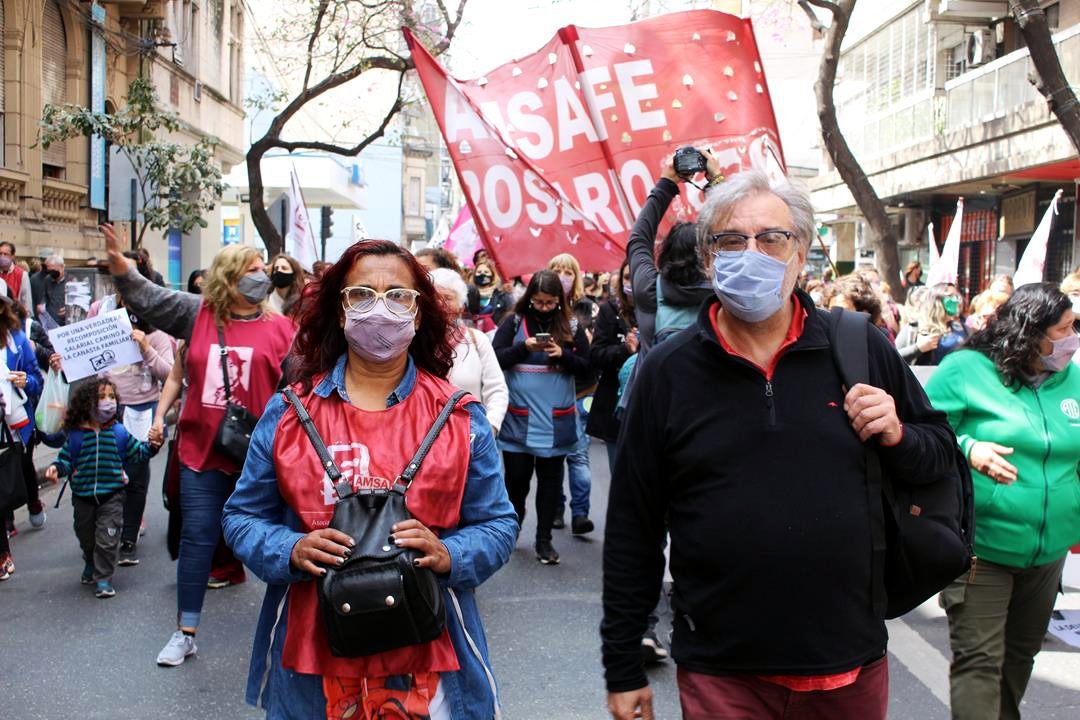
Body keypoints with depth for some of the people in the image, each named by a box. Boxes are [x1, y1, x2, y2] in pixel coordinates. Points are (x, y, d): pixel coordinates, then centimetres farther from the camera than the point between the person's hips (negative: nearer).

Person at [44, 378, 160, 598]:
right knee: (86, 538, 20)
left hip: (111, 496, -1)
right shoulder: (76, 434, -5)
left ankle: (103, 578, 4)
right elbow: (66, 458, 0)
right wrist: (55, 468, -20)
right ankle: (91, 564, 48)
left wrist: (152, 446, -11)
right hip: (83, 496, 2)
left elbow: (137, 452, 6)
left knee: (107, 539, -7)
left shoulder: (118, 432, -3)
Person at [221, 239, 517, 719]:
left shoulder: (460, 417, 1)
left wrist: (448, 556, -17)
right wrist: (291, 551, -14)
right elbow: (244, 516, 6)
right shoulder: (289, 412, 2)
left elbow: (497, 525, 3)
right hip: (310, 652, 1)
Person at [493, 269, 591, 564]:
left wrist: (563, 355, -14)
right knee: (517, 478, 6)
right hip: (518, 418, -1)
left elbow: (587, 367, 3)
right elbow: (495, 358, -6)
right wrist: (526, 346, -18)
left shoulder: (571, 327, 4)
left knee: (550, 479, 7)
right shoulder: (514, 323, 0)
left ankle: (544, 539, 18)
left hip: (555, 420, 1)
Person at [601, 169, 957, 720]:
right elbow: (632, 529, -1)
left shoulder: (863, 349, -1)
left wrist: (898, 437, -12)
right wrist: (623, 669, 1)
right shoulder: (667, 371, -4)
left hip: (851, 661, 2)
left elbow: (943, 454, 11)